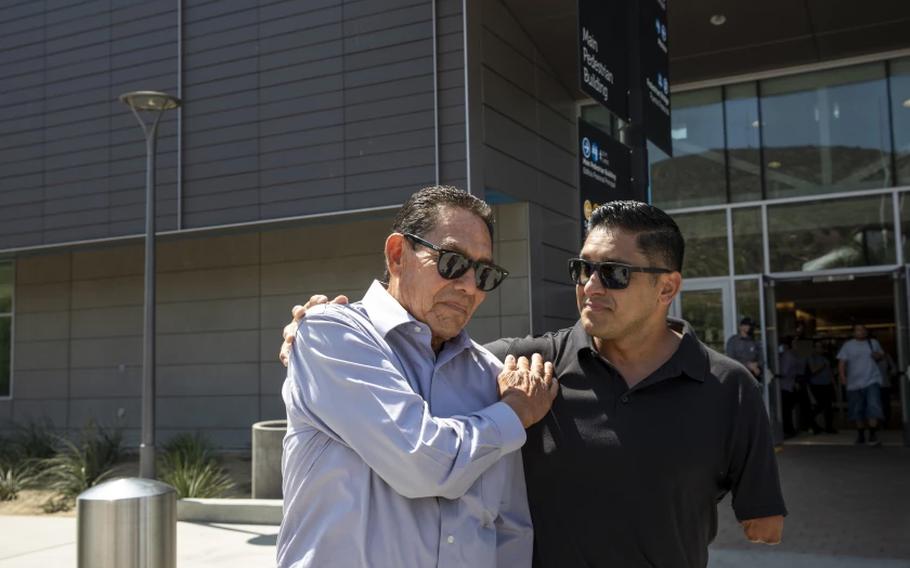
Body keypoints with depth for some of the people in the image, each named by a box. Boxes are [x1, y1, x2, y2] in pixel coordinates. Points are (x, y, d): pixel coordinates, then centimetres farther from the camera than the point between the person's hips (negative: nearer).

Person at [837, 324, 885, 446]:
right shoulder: (848, 345, 3)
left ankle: (873, 436, -17)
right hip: (855, 383, 0)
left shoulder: (874, 342, 10)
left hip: (872, 381, 0)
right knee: (857, 411, 7)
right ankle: (860, 435, 23)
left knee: (873, 407, -17)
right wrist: (842, 376, -19)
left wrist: (879, 356, -2)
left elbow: (882, 355, 23)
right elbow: (842, 362, -4)